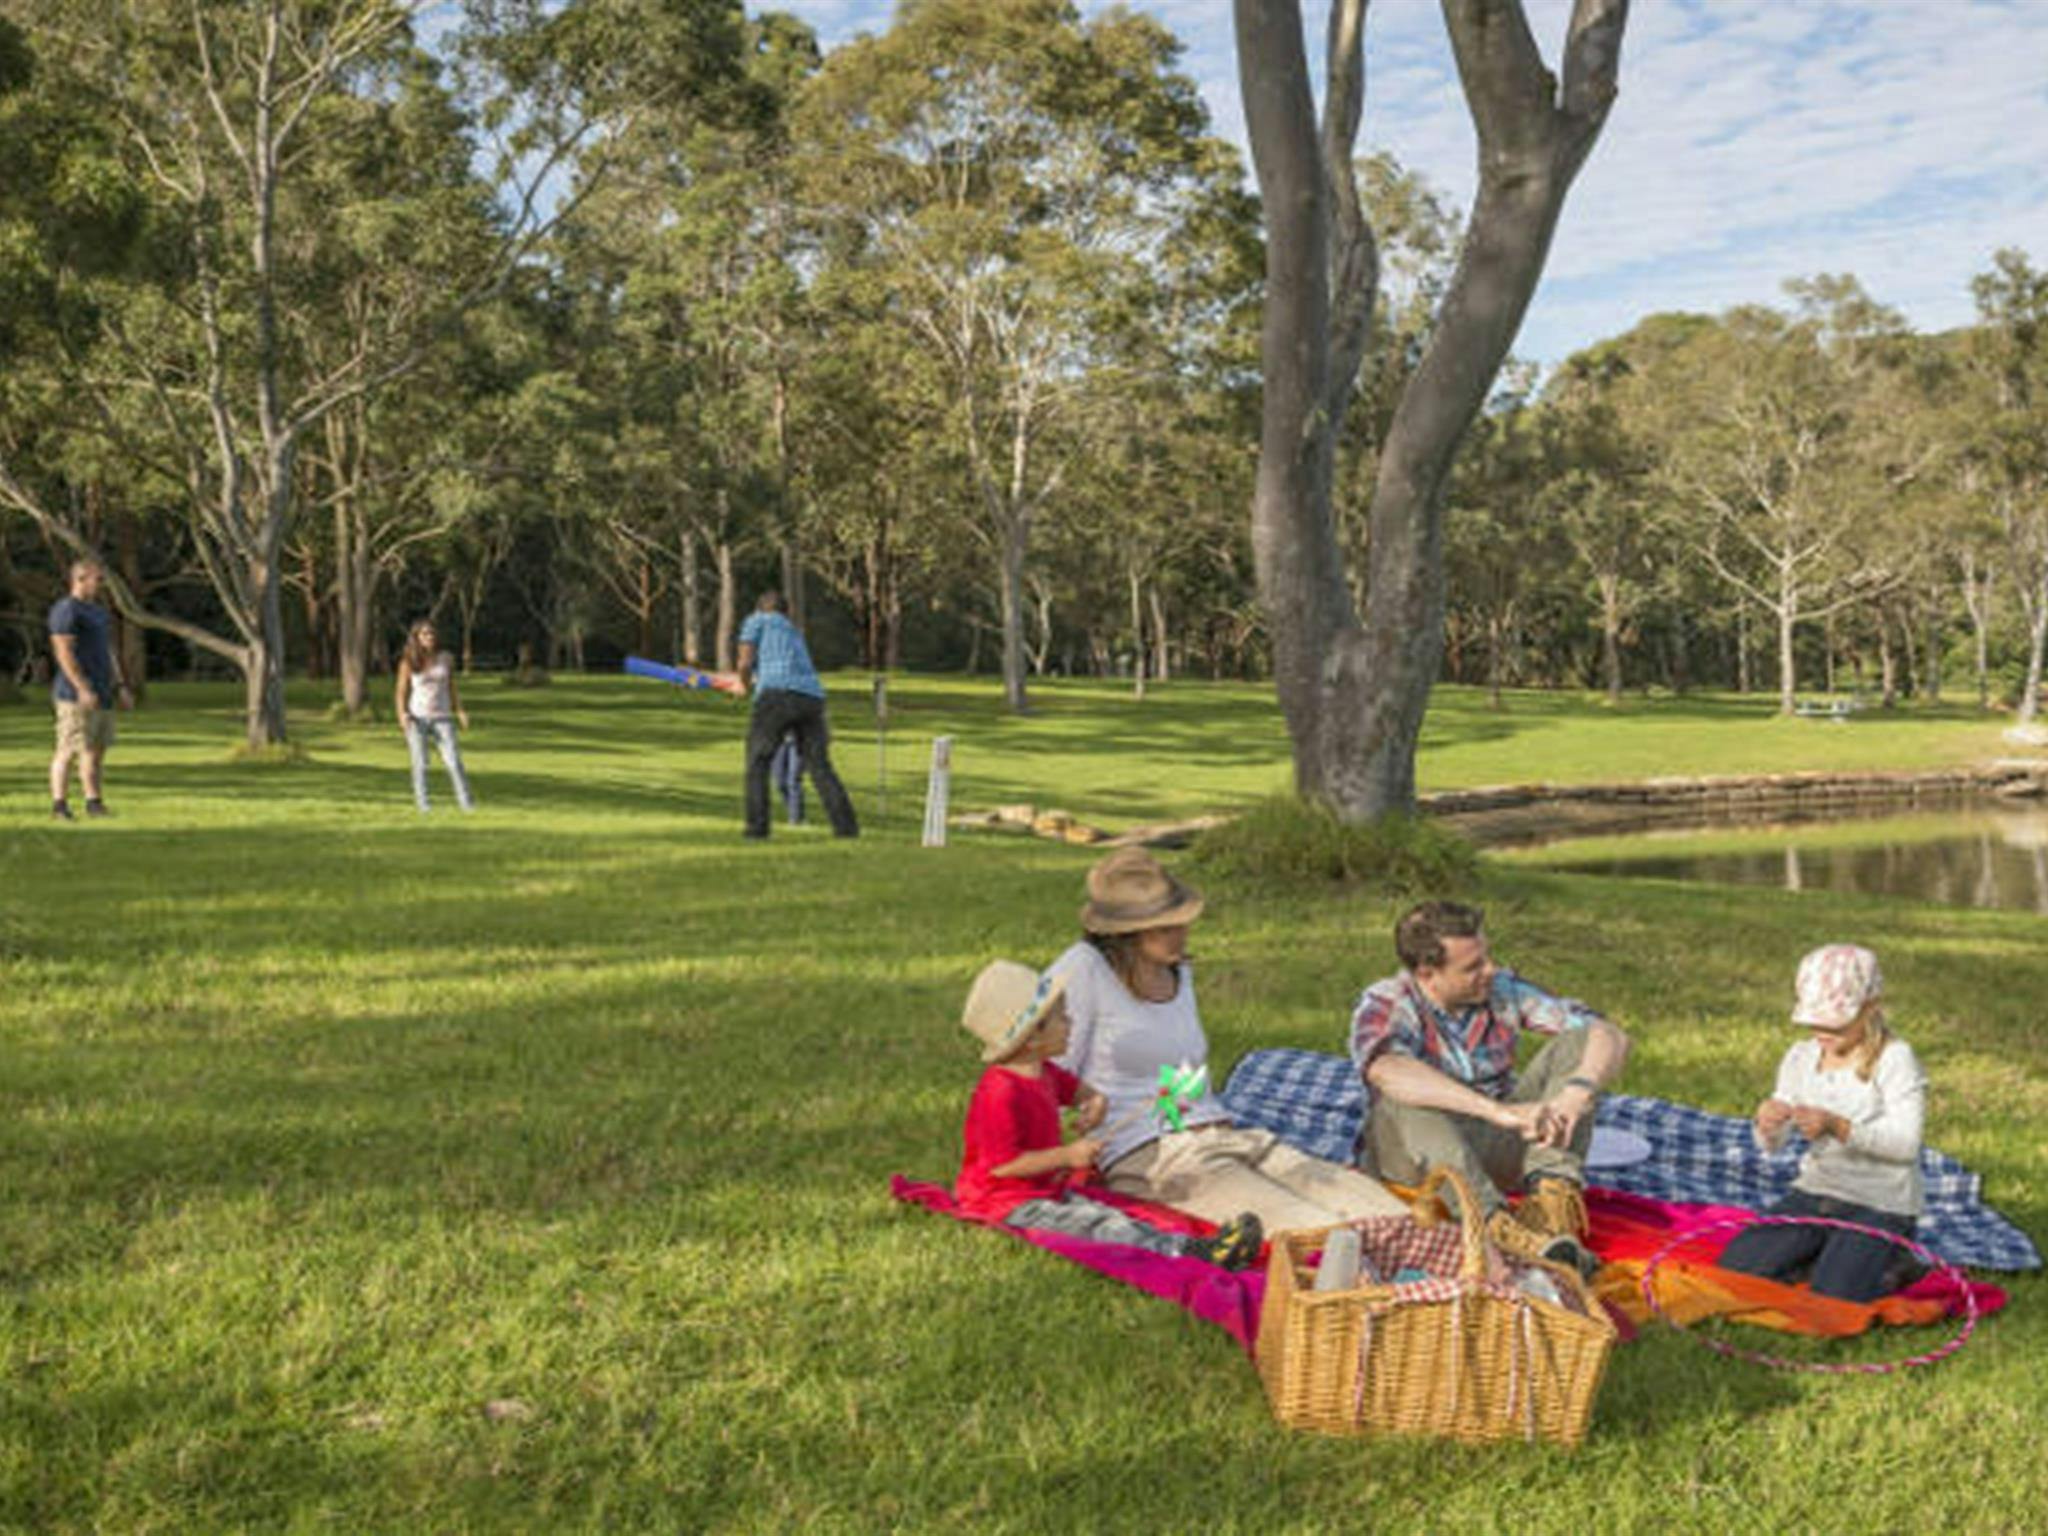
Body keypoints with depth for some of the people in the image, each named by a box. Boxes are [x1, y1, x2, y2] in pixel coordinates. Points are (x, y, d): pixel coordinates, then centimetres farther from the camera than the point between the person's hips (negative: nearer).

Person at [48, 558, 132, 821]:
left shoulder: (96, 610, 20)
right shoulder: (66, 610, -10)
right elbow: (63, 652, -18)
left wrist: (120, 687, 16)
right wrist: (83, 689, -24)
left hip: (100, 693, 9)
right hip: (77, 693, -9)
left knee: (97, 749, 7)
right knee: (69, 750, -7)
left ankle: (94, 803, 10)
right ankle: (59, 806, -5)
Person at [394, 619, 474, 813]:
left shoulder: (446, 659, 6)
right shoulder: (408, 663, 0)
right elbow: (401, 692, 2)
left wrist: (460, 711, 4)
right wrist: (402, 715, -13)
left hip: (442, 717, 1)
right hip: (417, 717, -1)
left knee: (453, 760, -9)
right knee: (420, 763, -2)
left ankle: (466, 802, -7)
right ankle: (422, 804, 4)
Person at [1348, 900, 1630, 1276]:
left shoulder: (1504, 991, -5)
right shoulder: (1385, 1003, -15)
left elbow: (1612, 1037, -10)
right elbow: (1386, 1072, -40)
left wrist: (1578, 1093, -33)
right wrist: (1499, 1111, -48)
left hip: (1497, 1148, 4)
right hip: (1417, 1157, -3)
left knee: (1576, 1042, -11)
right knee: (1404, 1096, -36)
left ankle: (1553, 1197, -31)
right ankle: (1500, 1229, -54)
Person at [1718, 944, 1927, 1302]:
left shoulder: (1895, 1060, -12)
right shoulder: (1802, 1057, 4)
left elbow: (1906, 1144, -21)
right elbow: (1770, 1145, 4)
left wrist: (1838, 1127, -34)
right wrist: (1767, 1124, -22)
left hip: (1880, 1205, -5)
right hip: (1814, 1191, 6)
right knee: (1735, 1268, -8)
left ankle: (1887, 1261, 8)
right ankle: (1821, 1252, 15)